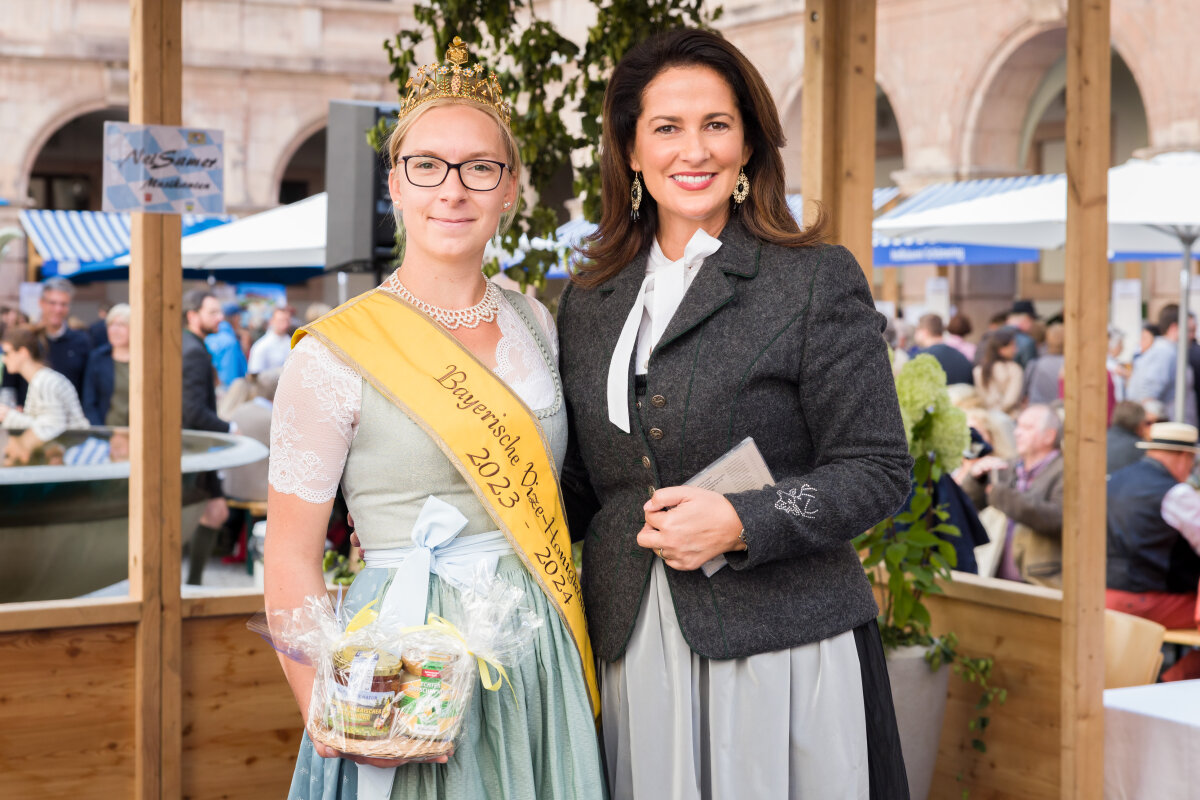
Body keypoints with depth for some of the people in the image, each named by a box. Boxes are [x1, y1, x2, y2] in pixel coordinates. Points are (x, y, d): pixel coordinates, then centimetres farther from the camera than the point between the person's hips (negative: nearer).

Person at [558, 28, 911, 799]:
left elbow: (879, 470, -5)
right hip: (631, 652, 4)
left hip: (781, 648, -4)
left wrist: (739, 524, -17)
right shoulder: (588, 302, 13)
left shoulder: (817, 279, -2)